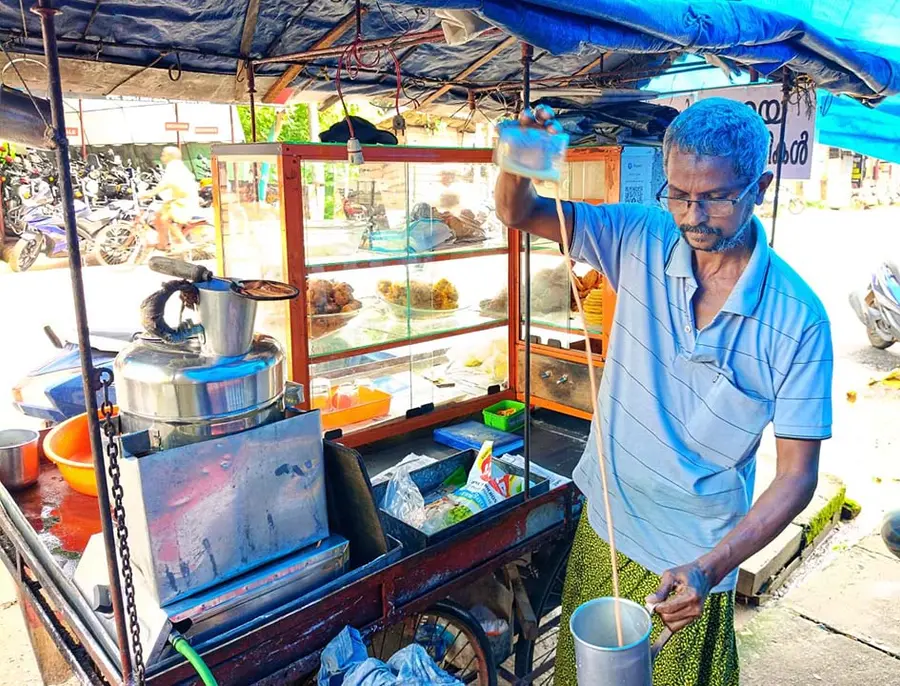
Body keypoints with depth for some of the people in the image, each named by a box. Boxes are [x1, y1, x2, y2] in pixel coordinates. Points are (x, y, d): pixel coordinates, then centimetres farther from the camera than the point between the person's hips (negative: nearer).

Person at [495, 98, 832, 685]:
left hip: (692, 560, -3)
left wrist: (709, 568, -28)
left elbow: (797, 475, -16)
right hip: (602, 528, 3)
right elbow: (518, 213, -8)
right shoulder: (643, 239, -11)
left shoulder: (798, 318, -19)